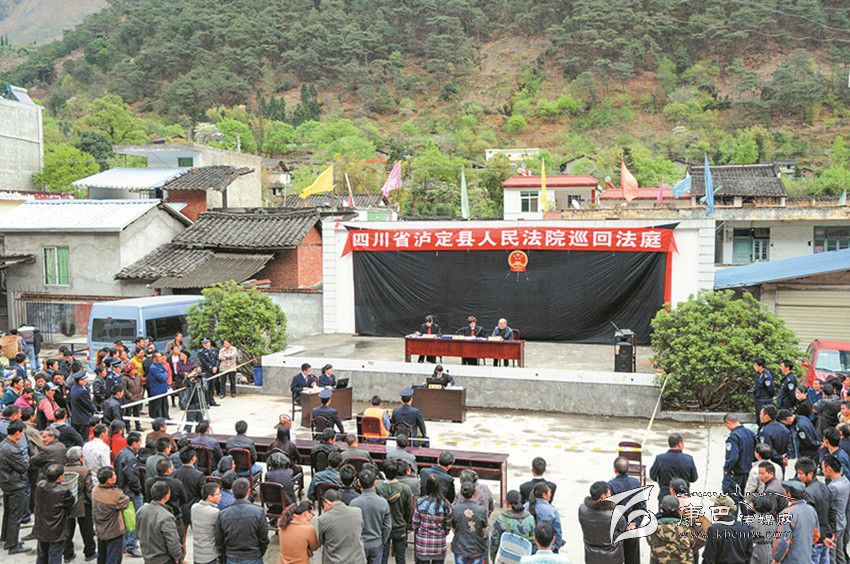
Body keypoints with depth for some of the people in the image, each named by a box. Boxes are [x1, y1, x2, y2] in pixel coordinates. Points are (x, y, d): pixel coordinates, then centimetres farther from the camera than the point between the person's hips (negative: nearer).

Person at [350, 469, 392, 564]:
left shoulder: (354, 503, -16)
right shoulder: (383, 502, -11)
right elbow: (388, 526, -4)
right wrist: (382, 542, 12)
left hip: (359, 545, -1)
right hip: (377, 544, 1)